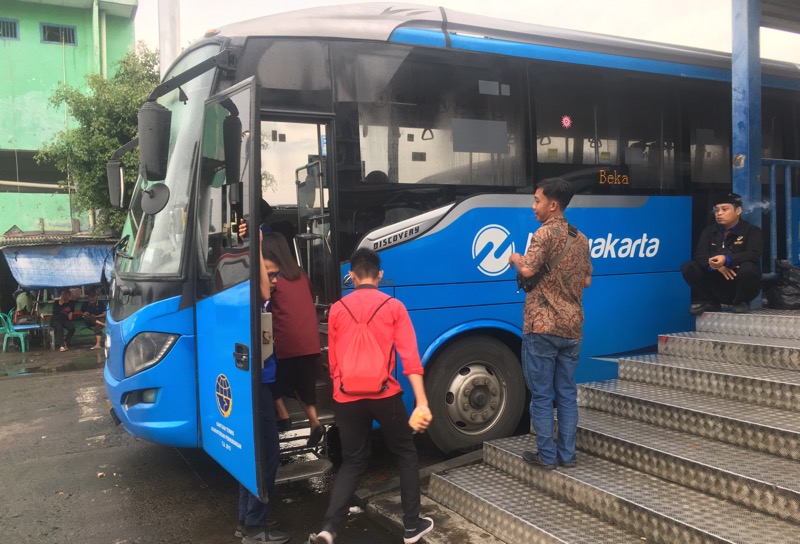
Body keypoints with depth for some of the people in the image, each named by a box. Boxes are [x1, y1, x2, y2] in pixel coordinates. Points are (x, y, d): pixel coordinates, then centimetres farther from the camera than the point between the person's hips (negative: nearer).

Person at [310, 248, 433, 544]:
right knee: (406, 455, 18)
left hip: (347, 398, 2)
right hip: (384, 395, -2)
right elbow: (410, 357, -8)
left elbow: (333, 361, 13)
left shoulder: (337, 309, 5)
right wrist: (422, 402, -10)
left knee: (352, 462, 15)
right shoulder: (394, 307, -1)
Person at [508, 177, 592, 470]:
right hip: (572, 327, 7)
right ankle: (567, 454, 17)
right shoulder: (581, 238, 12)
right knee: (567, 393, 12)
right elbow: (586, 280, 17)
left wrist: (515, 258, -2)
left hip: (542, 326, -7)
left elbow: (527, 270, -22)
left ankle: (546, 455, 8)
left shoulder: (546, 233, -10)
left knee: (541, 395, 2)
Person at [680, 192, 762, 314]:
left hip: (739, 287, -3)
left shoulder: (752, 231, -2)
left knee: (748, 268, -35)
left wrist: (726, 260, -40)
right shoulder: (709, 231, 9)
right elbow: (699, 254, -5)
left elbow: (753, 254, -21)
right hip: (717, 288, 3)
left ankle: (741, 302, -6)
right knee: (688, 267, -16)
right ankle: (709, 302, -1)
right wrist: (715, 264, -28)